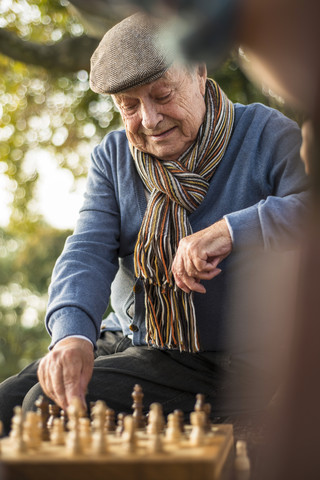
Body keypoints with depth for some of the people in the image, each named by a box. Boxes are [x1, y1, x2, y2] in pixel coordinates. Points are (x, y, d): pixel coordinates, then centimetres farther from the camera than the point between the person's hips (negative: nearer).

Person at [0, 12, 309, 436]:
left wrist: (230, 230, -32)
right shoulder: (113, 157, 7)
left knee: (48, 408, -20)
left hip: (223, 363, -5)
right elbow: (89, 251, -8)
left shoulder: (266, 136, -7)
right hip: (128, 340, 6)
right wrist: (72, 333, -27)